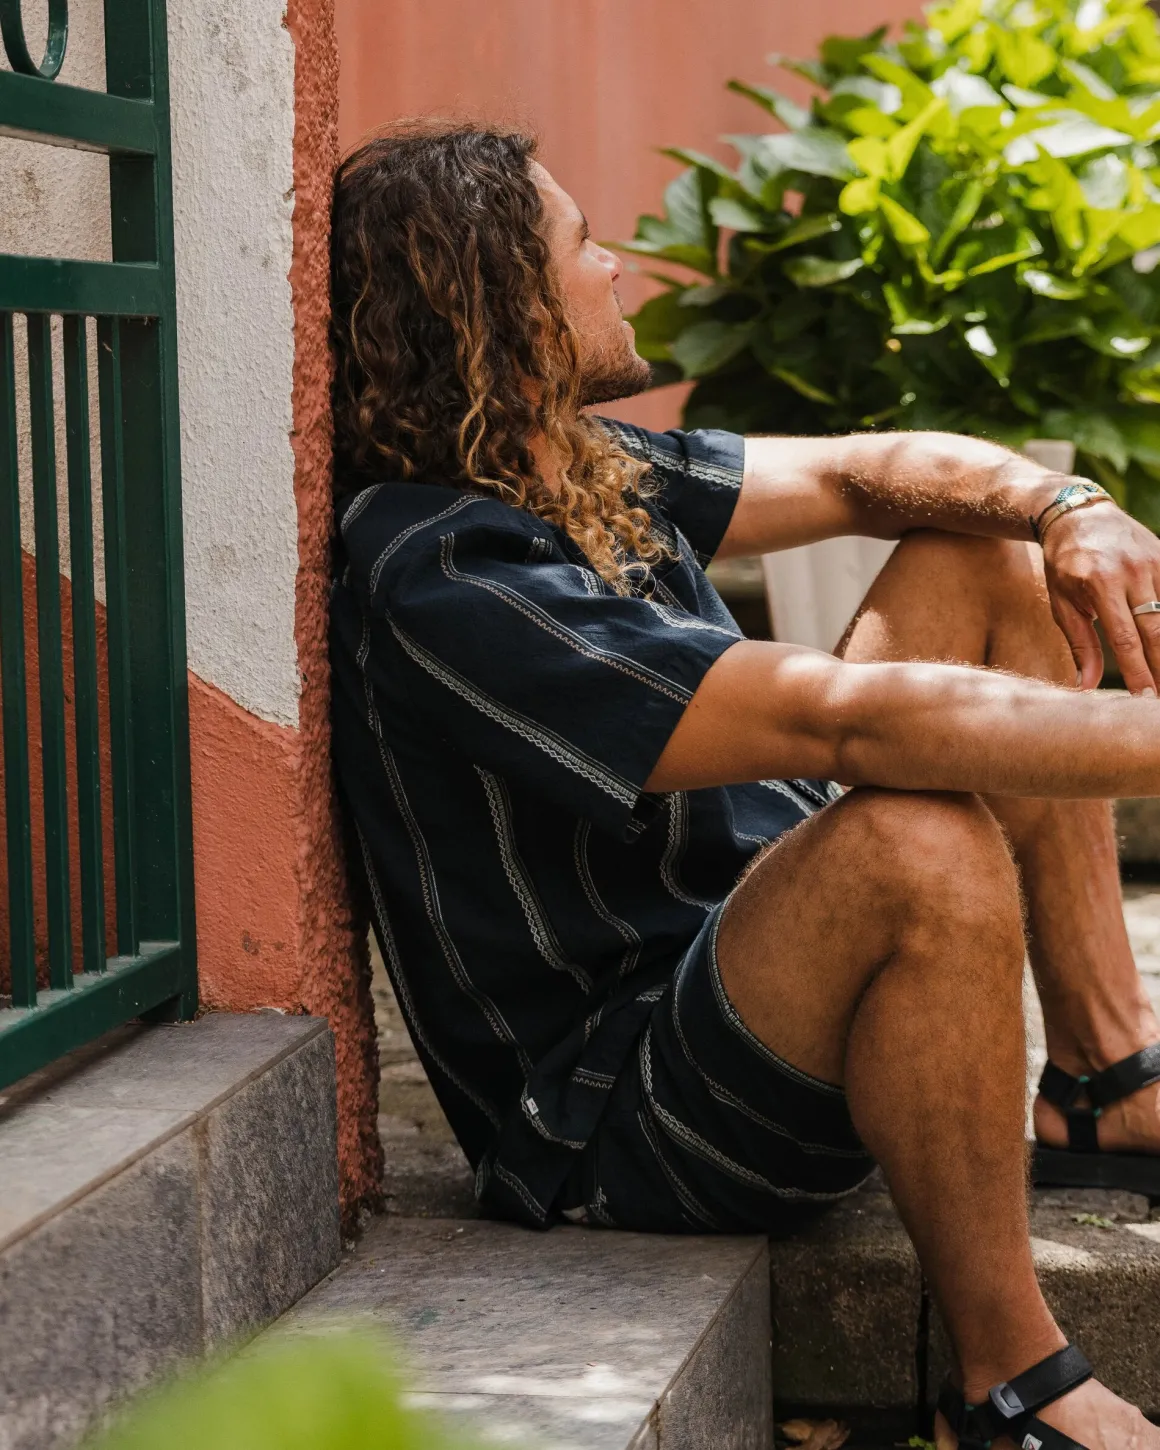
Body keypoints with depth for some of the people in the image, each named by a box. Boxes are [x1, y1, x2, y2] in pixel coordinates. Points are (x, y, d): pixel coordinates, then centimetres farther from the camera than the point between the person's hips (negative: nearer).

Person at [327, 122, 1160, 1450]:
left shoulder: (585, 472, 6)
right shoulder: (440, 583, -25)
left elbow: (856, 473, 12)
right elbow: (848, 719, -31)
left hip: (769, 979, 10)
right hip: (615, 1125, -10)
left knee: (987, 560, 10)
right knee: (924, 842, -39)